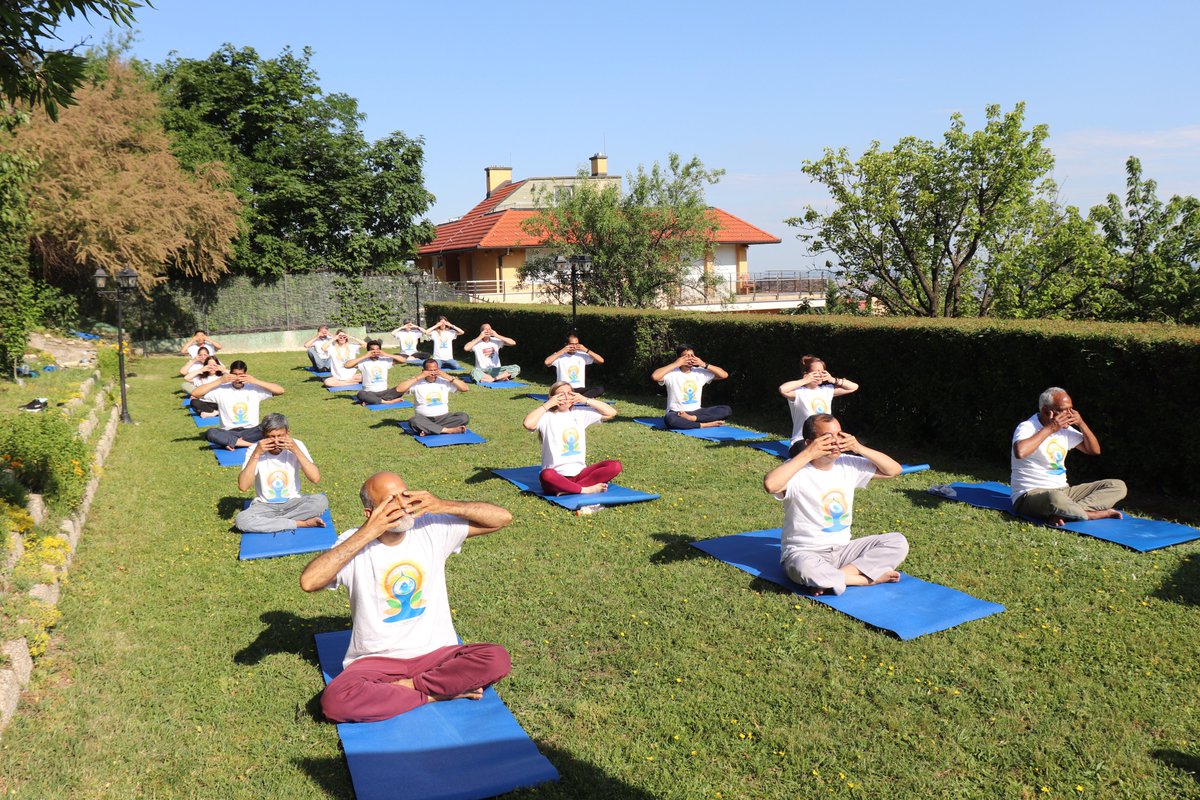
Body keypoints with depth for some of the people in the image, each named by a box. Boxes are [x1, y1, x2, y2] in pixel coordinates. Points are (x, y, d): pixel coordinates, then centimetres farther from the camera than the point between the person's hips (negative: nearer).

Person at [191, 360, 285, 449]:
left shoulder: (254, 388, 1)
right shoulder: (221, 389, 0)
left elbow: (280, 391, -7)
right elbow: (194, 394, -9)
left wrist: (256, 381, -12)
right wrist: (219, 381, -12)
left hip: (251, 431, 0)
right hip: (229, 433, 0)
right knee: (210, 433, -33)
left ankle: (232, 442, -23)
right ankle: (252, 444, -30)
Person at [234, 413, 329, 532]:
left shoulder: (297, 445, -11)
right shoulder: (255, 449, -12)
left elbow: (316, 478, -21)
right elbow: (243, 486, -23)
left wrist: (296, 450, -26)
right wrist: (256, 454, -28)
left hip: (292, 502, 0)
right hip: (265, 505, 0)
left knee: (322, 501, -29)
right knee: (240, 520, -31)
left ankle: (266, 523, -17)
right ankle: (302, 523, -23)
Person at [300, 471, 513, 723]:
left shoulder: (432, 528, -2)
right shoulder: (354, 542, -7)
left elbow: (502, 517, -3)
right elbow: (308, 582, -26)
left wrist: (444, 506, -15)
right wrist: (365, 533, -25)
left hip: (436, 653, 1)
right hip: (376, 660, -1)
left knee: (498, 659, -25)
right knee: (334, 701, -32)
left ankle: (406, 686, -13)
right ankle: (434, 693, -14)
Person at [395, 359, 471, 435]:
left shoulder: (444, 381, 6)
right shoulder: (417, 382, 1)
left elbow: (466, 388, -1)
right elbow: (398, 390, -14)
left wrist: (448, 377, -8)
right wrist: (418, 377, -14)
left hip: (443, 418, 2)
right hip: (424, 419, -2)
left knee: (464, 417, -25)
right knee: (414, 421, -37)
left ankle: (428, 430, -27)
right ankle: (450, 430, -32)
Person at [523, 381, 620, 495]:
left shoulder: (579, 413, 11)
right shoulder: (547, 417, -2)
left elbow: (611, 412, 10)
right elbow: (528, 424, -25)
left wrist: (586, 400, 3)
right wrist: (547, 404, -13)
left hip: (579, 473, 5)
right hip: (557, 476, -5)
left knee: (615, 466, -18)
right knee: (546, 475, -40)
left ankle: (567, 489, -23)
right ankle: (586, 489, -24)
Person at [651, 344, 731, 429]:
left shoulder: (700, 372, 6)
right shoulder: (672, 373, -6)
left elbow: (724, 375, 4)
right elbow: (654, 376, -26)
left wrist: (704, 364, -5)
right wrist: (675, 364, -19)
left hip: (696, 412, 4)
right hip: (677, 414, -4)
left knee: (727, 410, -15)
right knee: (669, 419, -41)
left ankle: (692, 418, -23)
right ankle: (705, 425, -27)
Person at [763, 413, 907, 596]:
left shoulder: (848, 465, 4)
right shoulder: (797, 471, -15)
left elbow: (894, 470, 9)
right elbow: (770, 484, -38)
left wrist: (860, 448, -6)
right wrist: (808, 454, -30)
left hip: (842, 549, 6)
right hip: (804, 552, -6)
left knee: (898, 542, -7)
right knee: (806, 569, -40)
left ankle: (835, 577, -17)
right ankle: (870, 577, -17)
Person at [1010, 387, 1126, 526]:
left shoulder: (1065, 429, 13)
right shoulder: (1027, 427, -12)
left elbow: (1094, 450, 16)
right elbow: (1020, 452, -35)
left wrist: (1081, 423, 0)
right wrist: (1049, 428, -24)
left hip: (1063, 491, 9)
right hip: (1030, 494, -9)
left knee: (1118, 486, -2)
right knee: (1055, 499, -44)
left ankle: (1066, 513, -22)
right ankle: (1100, 513, -18)